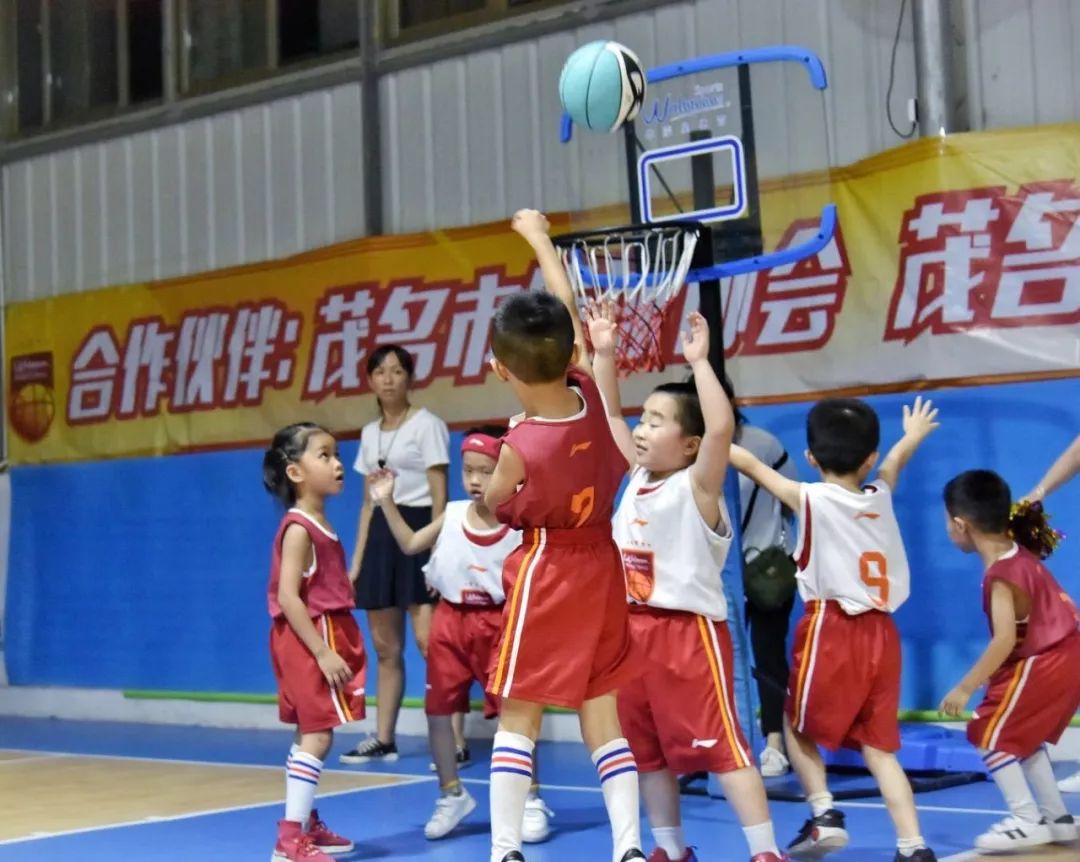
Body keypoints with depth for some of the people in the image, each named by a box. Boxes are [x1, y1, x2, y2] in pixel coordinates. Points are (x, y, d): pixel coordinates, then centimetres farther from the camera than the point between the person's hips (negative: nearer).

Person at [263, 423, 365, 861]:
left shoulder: (321, 526, 13)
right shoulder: (299, 528, -15)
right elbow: (288, 598, -21)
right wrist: (323, 652, -24)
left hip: (324, 638, 10)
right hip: (309, 640, -10)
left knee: (312, 734, 16)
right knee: (317, 736, -13)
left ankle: (306, 824, 25)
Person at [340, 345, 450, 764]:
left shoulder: (427, 424, -3)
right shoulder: (370, 433, 16)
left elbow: (439, 496, -8)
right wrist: (357, 560, 12)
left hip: (418, 529, -7)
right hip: (381, 533, 7)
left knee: (428, 641, -15)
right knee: (385, 647, 9)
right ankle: (383, 739, 15)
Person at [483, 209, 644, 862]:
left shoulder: (520, 447, -23)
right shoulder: (593, 395, -12)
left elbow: (493, 509, -2)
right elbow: (573, 315, 4)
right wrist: (541, 238, 15)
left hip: (545, 573, -5)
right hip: (602, 565, 6)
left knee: (518, 717, 4)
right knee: (603, 717, 10)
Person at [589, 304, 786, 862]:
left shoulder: (696, 487, -12)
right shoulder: (638, 477, 9)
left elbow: (722, 427, -30)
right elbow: (609, 415, 16)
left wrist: (699, 362, -28)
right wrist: (604, 353, 7)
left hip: (689, 631, -8)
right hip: (635, 629, 8)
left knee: (719, 744, -9)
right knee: (646, 748, 14)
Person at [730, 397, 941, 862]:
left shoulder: (811, 499, -6)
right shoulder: (879, 497, 8)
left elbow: (752, 465, 3)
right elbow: (894, 462, 30)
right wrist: (913, 434, 51)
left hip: (832, 630, -5)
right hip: (880, 632, 5)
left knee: (797, 727, 15)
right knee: (879, 746, 8)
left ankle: (824, 815, 2)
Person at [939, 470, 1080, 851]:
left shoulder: (1001, 575, -23)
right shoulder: (1017, 553, 3)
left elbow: (1005, 639, -29)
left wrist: (965, 688, -25)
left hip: (1043, 663, -10)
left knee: (988, 733, 0)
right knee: (1021, 737, 23)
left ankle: (1027, 821, 1)